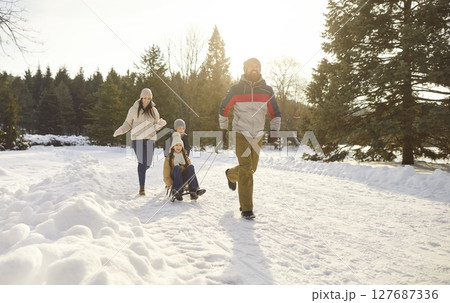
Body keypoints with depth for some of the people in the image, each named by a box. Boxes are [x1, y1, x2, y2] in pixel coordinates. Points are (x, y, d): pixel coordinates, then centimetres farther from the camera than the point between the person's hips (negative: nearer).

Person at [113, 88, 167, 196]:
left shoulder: (153, 110, 11)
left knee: (148, 163, 1)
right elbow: (128, 124, 9)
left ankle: (140, 173, 37)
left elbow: (156, 127, 14)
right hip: (137, 139, -2)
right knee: (142, 162, -10)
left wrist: (161, 124, -9)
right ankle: (142, 187, 0)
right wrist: (120, 130, -9)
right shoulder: (134, 109, 4)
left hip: (150, 139, 3)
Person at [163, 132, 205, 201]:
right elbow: (166, 175, 4)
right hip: (174, 178, -2)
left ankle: (194, 190, -42)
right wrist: (170, 185, -12)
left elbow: (190, 170, 10)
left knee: (190, 166, -27)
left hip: (184, 179, 2)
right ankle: (176, 191, -50)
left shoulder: (186, 157, 19)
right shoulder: (169, 158, 11)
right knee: (177, 167, -33)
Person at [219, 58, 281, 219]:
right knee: (246, 169, -12)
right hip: (240, 134, -4)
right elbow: (223, 108, 8)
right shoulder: (236, 89, -5)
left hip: (258, 136, 4)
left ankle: (231, 174, 48)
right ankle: (246, 209, -4)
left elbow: (275, 113, 9)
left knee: (251, 168, 13)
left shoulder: (267, 90, 2)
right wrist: (223, 128, 11)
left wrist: (274, 132, 2)